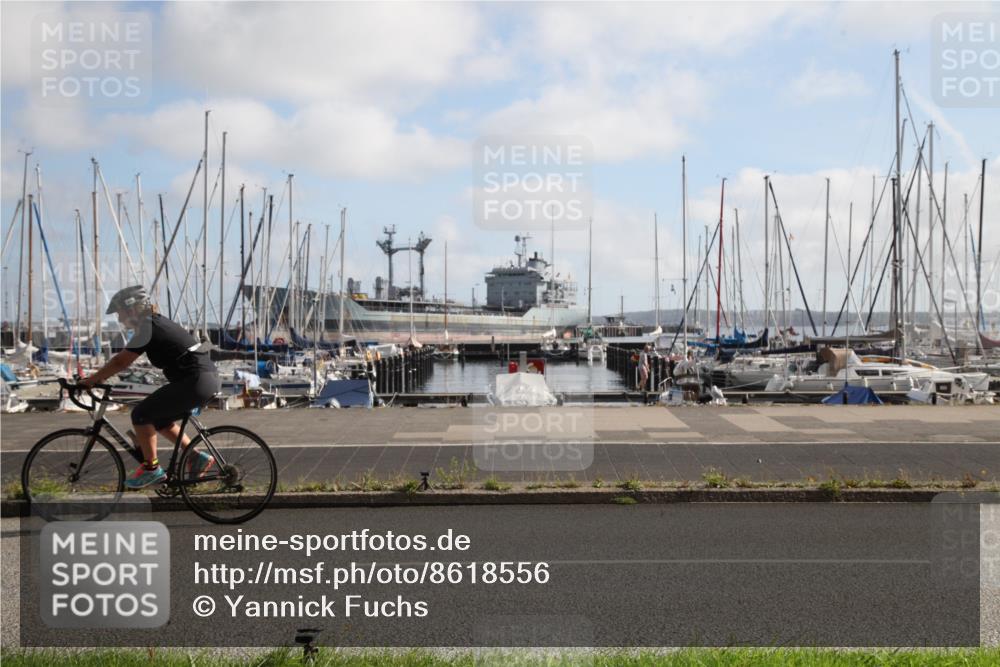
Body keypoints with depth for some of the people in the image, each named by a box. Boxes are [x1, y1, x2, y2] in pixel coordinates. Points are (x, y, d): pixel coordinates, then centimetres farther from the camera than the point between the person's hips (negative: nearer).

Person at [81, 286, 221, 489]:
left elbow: (120, 362, -11)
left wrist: (90, 380, -2)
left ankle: (151, 468, 5)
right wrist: (99, 376, 21)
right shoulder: (156, 322, 19)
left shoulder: (148, 329, -10)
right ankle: (198, 458, 21)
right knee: (160, 420, 21)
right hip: (209, 379, 10)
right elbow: (123, 360, 25)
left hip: (195, 382, -10)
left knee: (141, 414, -3)